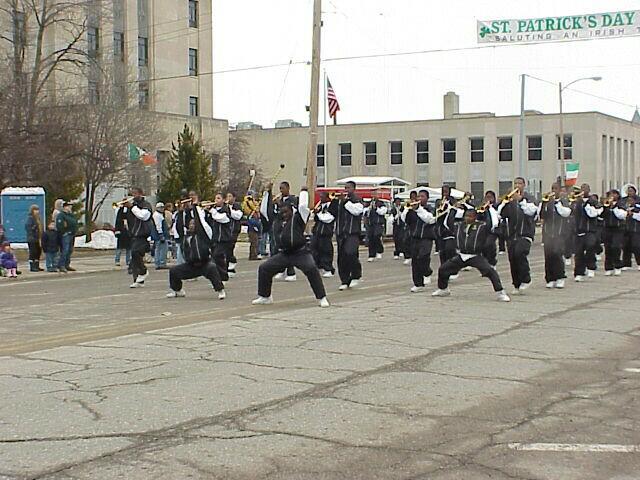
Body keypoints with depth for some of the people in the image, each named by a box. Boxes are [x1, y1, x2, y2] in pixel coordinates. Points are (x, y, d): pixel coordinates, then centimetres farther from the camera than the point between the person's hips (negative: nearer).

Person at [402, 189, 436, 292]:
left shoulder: (430, 209, 1)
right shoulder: (414, 209, 12)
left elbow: (428, 218, -19)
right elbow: (404, 219, 2)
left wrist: (418, 209, -21)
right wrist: (408, 209, -11)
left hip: (426, 238, -5)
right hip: (415, 238, 5)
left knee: (422, 257, -25)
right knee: (414, 261, 3)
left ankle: (427, 273, 2)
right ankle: (418, 284, 11)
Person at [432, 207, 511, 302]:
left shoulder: (482, 226, -5)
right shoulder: (459, 225, 8)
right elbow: (449, 222, 21)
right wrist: (453, 210, 20)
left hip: (476, 256, -4)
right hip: (461, 256, 4)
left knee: (490, 271, -23)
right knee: (442, 269, 8)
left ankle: (500, 293, -15)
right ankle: (443, 290, 31)